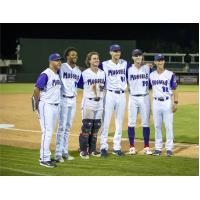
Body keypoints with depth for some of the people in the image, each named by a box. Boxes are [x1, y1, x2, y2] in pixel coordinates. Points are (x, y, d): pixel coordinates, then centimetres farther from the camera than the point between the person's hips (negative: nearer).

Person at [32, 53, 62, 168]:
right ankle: (44, 159, -5)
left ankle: (44, 156, 23)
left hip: (56, 106, 9)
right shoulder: (46, 74, -14)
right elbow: (36, 89, -14)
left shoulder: (58, 74, 12)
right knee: (47, 132, -9)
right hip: (47, 106, -9)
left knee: (50, 132, 14)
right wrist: (38, 105, -9)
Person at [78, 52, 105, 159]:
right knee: (86, 127, -7)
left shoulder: (102, 73, 8)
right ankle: (83, 150, 0)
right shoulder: (85, 73, -7)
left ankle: (92, 149, 17)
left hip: (99, 102, 5)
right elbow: (79, 85, 4)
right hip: (88, 102, -5)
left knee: (96, 127, 8)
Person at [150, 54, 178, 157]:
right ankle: (158, 148, 14)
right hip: (156, 103, 3)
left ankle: (169, 148, 5)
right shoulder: (151, 75, 6)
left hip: (167, 102, -3)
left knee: (168, 126, -1)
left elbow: (174, 90, -4)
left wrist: (175, 103, -10)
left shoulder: (170, 74, -4)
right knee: (157, 126, 7)